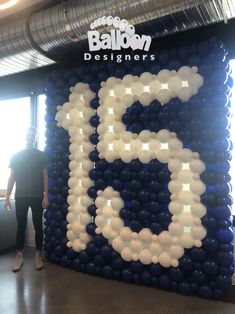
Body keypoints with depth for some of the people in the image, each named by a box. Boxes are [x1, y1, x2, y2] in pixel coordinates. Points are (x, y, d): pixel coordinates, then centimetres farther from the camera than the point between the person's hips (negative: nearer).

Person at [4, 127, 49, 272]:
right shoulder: (16, 156, 8)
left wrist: (46, 196, -7)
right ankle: (19, 255, 15)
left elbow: (45, 176, 1)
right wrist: (7, 197, 3)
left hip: (37, 197, -1)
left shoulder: (41, 155, 4)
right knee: (21, 226, 6)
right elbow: (12, 177, 8)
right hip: (20, 197, 1)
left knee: (38, 226, 5)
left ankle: (38, 254, 16)